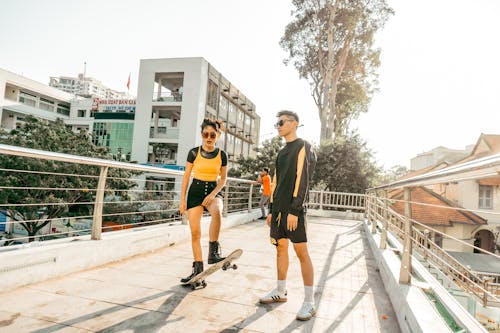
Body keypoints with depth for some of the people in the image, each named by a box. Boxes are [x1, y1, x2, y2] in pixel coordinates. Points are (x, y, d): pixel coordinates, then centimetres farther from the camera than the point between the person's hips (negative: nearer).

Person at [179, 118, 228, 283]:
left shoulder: (222, 155, 1)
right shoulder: (194, 152, -1)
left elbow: (223, 178, 6)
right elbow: (186, 176, 3)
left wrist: (213, 194, -10)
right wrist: (182, 199, 0)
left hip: (213, 190, 0)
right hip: (196, 191, 1)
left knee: (217, 212, -36)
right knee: (195, 232, 1)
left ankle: (213, 252, -24)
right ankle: (198, 268, 16)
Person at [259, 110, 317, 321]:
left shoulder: (303, 147, -4)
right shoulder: (282, 152, 19)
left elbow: (302, 179, -13)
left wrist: (294, 210, -19)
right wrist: (271, 209, 15)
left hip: (294, 209, -8)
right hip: (279, 208, 8)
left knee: (301, 251, -6)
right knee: (280, 248, 12)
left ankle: (309, 302, 2)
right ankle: (280, 291, 24)